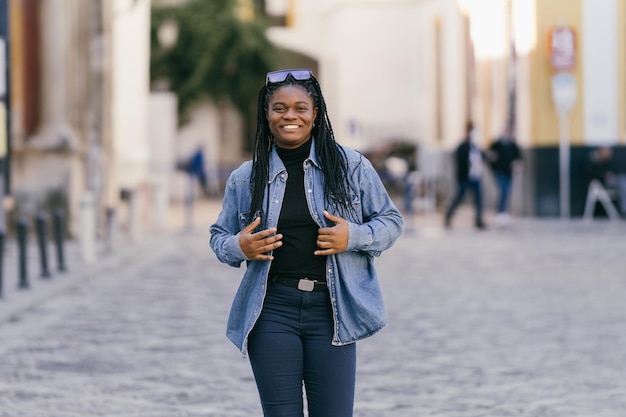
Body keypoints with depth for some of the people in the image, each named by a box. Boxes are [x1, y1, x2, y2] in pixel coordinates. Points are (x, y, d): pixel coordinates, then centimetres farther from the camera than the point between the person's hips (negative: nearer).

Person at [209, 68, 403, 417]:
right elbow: (219, 236, 19)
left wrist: (353, 237, -12)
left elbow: (391, 221, 8)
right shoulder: (246, 178, 9)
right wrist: (238, 247, -4)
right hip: (272, 310, 1)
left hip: (331, 310, -1)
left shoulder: (351, 166, 4)